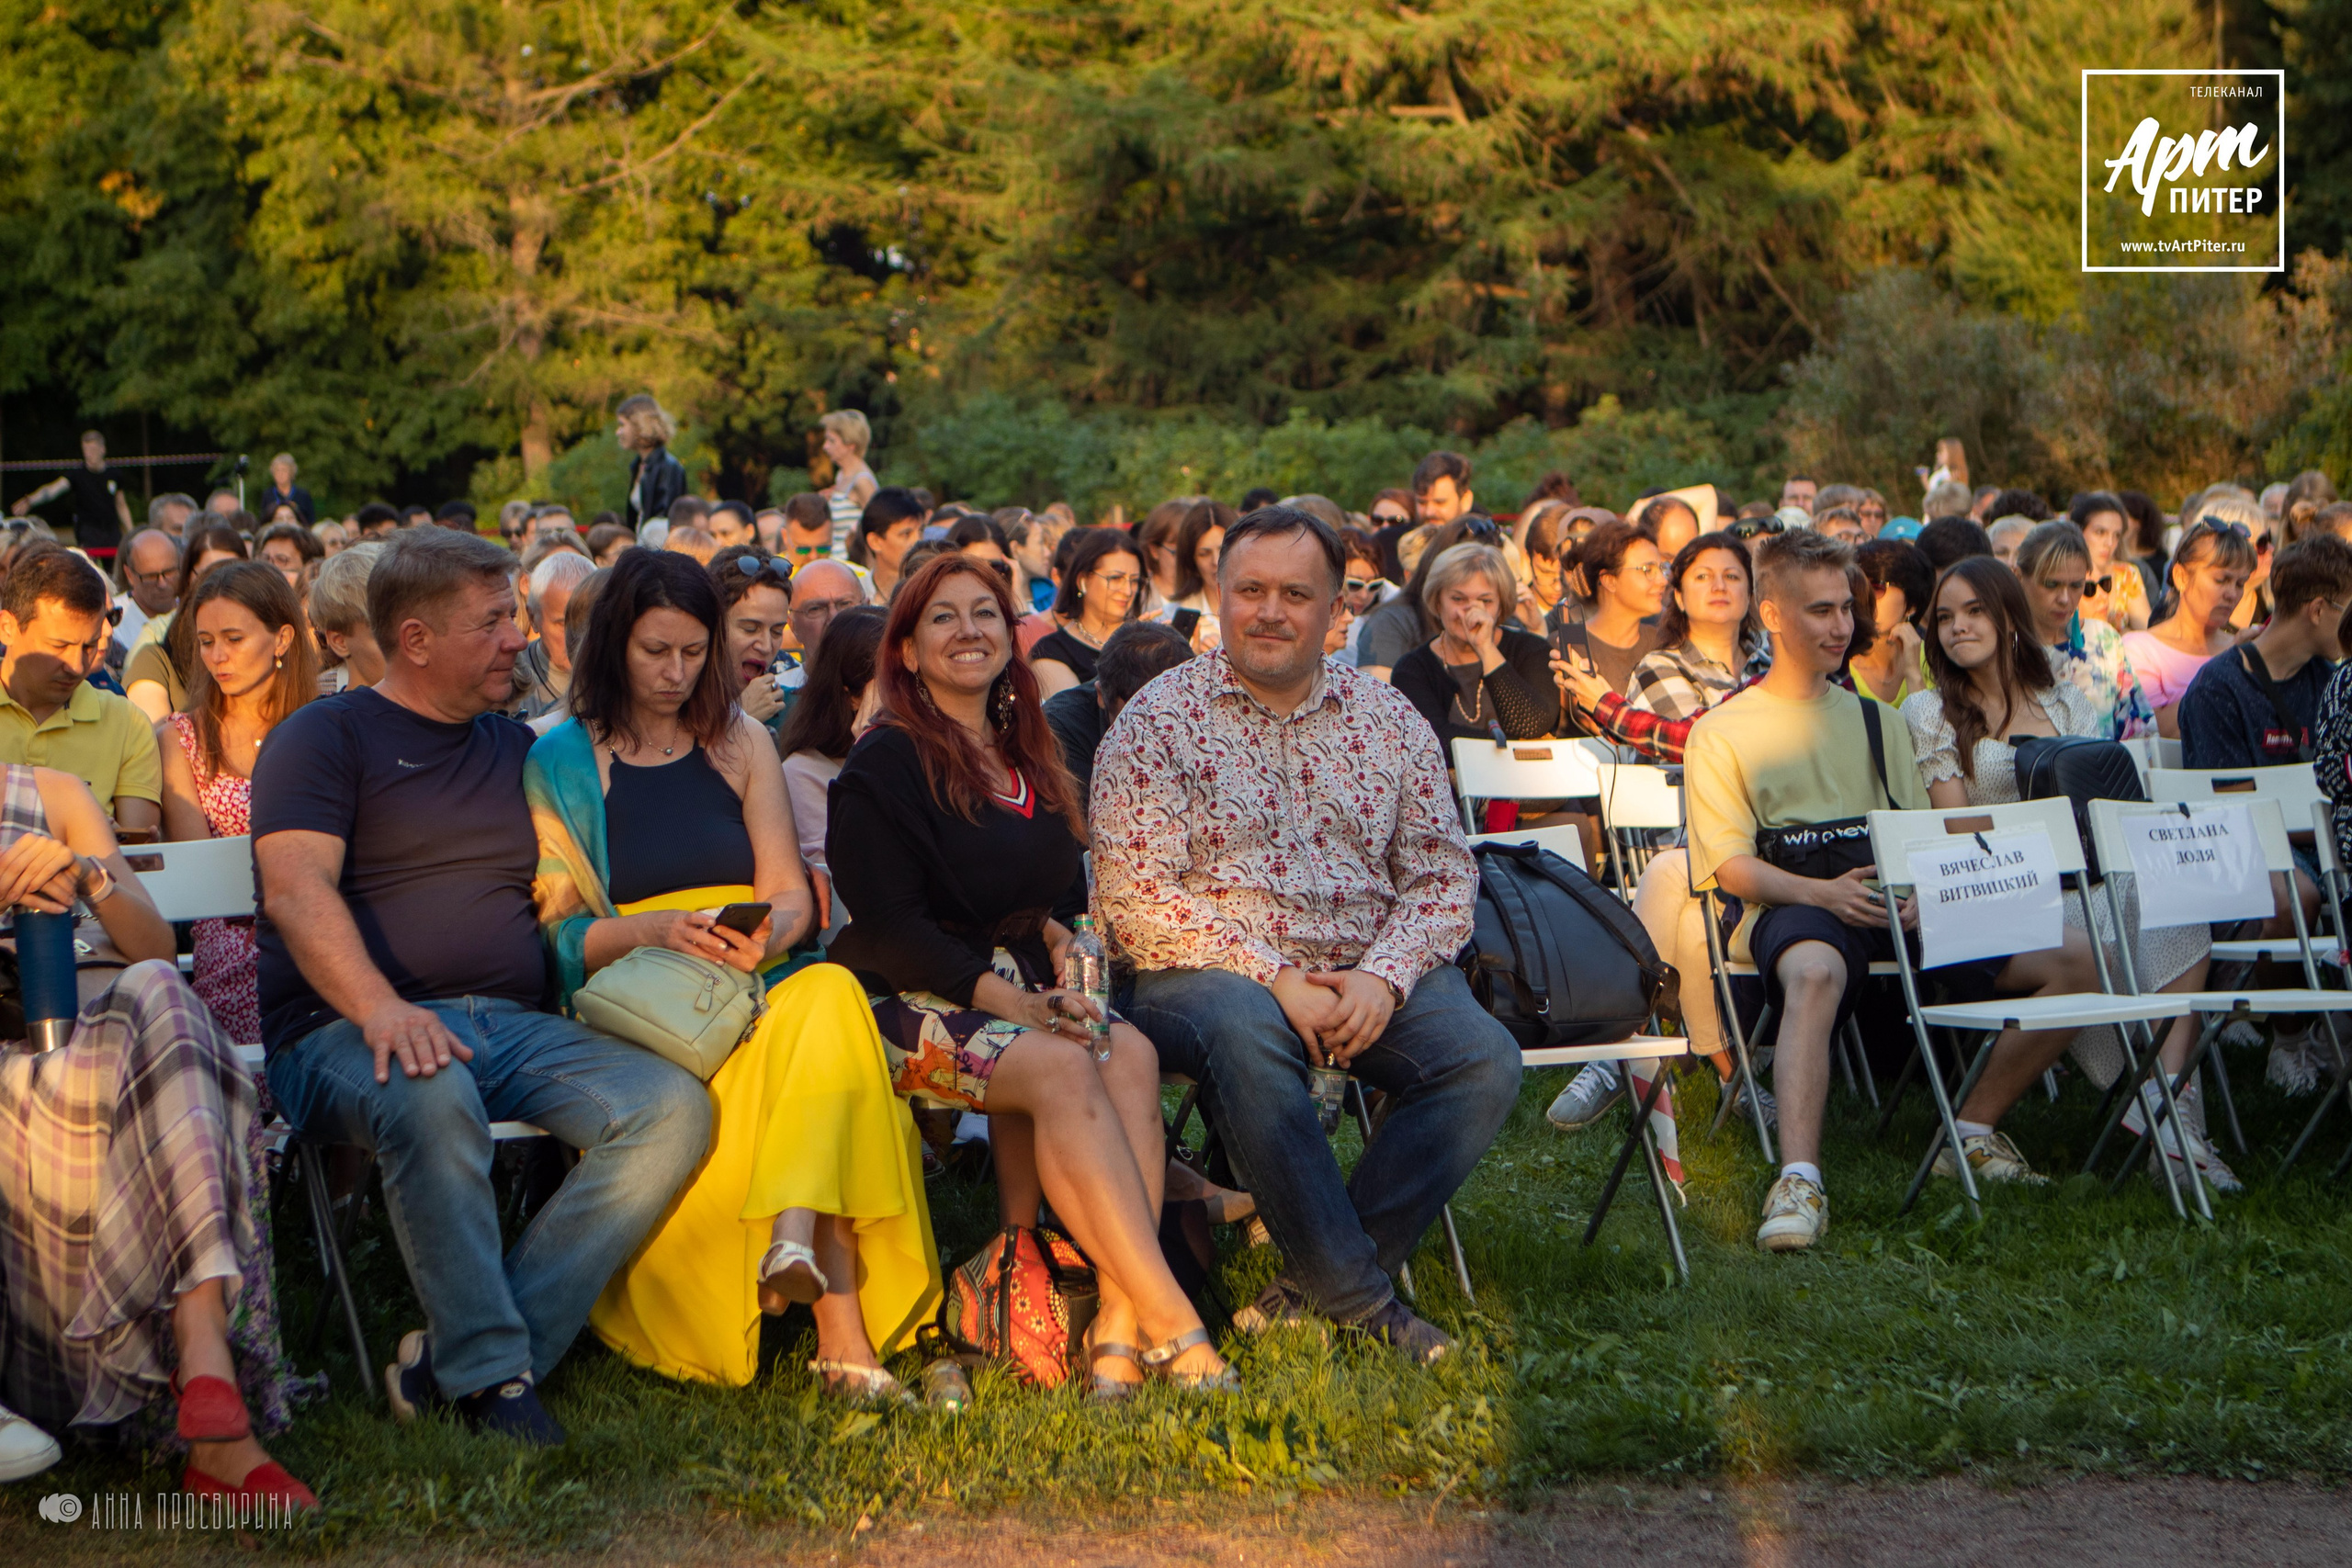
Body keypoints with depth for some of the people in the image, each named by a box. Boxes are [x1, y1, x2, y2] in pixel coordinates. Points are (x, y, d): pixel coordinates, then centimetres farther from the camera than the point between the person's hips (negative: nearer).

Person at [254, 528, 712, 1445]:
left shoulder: (517, 750, 25)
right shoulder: (325, 739, 6)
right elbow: (297, 892, -10)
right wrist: (380, 1007, -28)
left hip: (511, 1026, 6)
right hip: (345, 1034, -6)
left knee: (672, 1108, -21)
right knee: (429, 1094, -40)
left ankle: (457, 1359, -23)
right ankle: (493, 1377, -31)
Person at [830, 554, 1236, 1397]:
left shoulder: (1029, 762, 18)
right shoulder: (885, 766, -4)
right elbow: (888, 929, -12)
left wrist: (1056, 937, 3)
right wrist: (1012, 1002, -19)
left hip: (1020, 989, 6)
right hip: (910, 1004, -6)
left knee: (1129, 1053, -26)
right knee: (1062, 1069, -33)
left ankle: (1120, 1315, -36)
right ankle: (1168, 1319, -38)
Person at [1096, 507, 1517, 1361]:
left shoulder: (1385, 716, 13)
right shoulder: (1158, 720, 2)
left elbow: (1443, 873, 9)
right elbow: (1137, 895, -7)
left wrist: (1383, 977, -11)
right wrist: (1273, 980, -16)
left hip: (1368, 977, 4)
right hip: (1214, 970, -4)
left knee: (1485, 1061, -23)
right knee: (1245, 1034, -38)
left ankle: (1318, 1279, -19)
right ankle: (1364, 1302, -30)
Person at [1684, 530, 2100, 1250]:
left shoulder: (1875, 720, 25)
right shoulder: (1721, 732, 8)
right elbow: (1731, 865, -3)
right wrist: (1824, 891, -21)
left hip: (1894, 906, 5)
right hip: (1790, 905, -5)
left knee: (2074, 960, -11)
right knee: (1814, 972, -43)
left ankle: (1973, 1132, -2)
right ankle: (1800, 1183, -53)